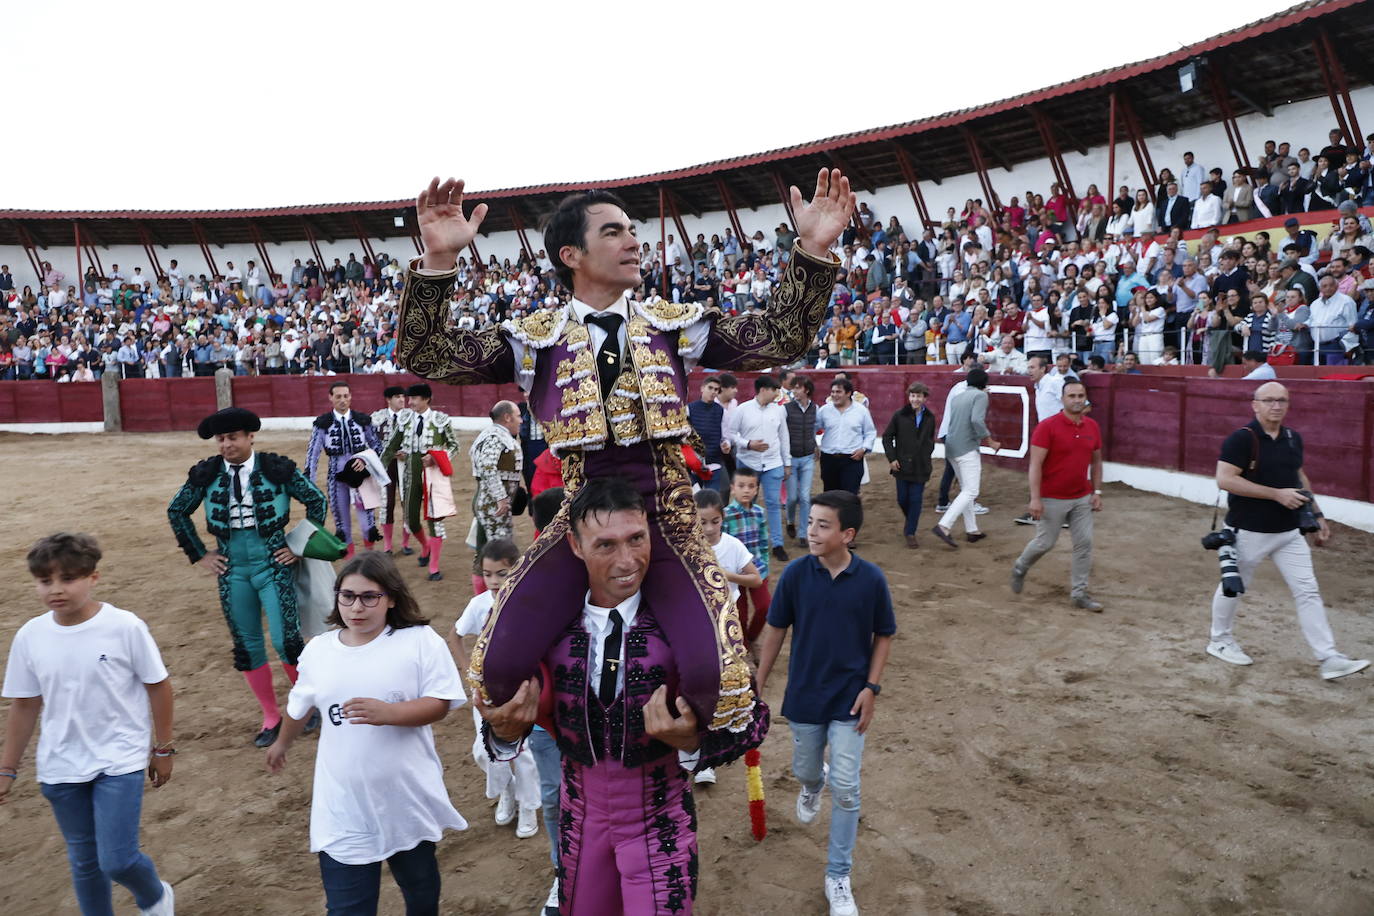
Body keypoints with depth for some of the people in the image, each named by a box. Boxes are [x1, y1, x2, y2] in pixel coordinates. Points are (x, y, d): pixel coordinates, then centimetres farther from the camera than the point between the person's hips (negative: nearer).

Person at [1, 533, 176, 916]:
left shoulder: (125, 627, -17)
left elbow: (158, 685, -7)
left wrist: (163, 749, -1)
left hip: (120, 761, -4)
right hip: (60, 768, 4)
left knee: (117, 859, -7)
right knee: (84, 860, 16)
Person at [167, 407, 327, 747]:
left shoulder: (277, 468, -7)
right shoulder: (206, 474, 0)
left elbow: (316, 500, 2)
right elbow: (177, 511, 14)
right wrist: (199, 555, 10)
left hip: (273, 564, -3)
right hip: (232, 569, 3)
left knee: (286, 640, -7)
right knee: (246, 646, 9)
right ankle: (271, 718, 24)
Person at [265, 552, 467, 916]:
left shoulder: (420, 641, -12)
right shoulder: (317, 649, 1)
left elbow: (439, 704, -15)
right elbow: (300, 706, 19)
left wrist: (387, 713, -30)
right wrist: (283, 743, 35)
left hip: (409, 801, -2)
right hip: (343, 810, 2)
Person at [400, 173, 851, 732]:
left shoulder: (673, 324, 5)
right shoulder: (537, 337, 2)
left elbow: (778, 339, -1)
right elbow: (425, 356, -5)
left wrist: (813, 251, -14)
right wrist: (438, 261, -19)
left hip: (666, 523, 0)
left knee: (715, 671, -18)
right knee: (496, 664, -9)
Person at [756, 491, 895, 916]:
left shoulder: (871, 579, -14)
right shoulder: (795, 574, -13)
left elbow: (884, 636, -1)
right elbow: (776, 630, -2)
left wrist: (871, 688, -8)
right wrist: (759, 684, 2)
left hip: (849, 698, -1)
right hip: (804, 695, 2)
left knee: (846, 789, 0)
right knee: (806, 770, 20)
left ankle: (838, 877, 18)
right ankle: (813, 786, 59)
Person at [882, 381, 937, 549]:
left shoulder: (930, 418, 5)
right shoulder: (899, 416, -2)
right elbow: (887, 437, 2)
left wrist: (926, 455, 5)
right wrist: (892, 458, -5)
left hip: (921, 467, 1)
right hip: (902, 465, -1)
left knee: (916, 499, -1)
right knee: (903, 499, 5)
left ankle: (910, 533, 8)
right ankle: (910, 521, 34)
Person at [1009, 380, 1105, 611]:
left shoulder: (1092, 426, 4)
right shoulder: (1047, 427, -14)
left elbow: (1096, 461, 14)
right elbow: (1035, 464, -17)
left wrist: (1097, 492, 8)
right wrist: (1035, 498, -21)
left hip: (1082, 498, 5)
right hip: (1052, 499, -5)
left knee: (1084, 544, 4)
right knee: (1045, 543, 5)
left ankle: (1079, 594, 14)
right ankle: (1020, 567, 34)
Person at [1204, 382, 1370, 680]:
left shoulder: (1293, 438, 7)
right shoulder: (1241, 438, -15)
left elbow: (1298, 476, 21)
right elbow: (1225, 479, -24)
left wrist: (1316, 515, 17)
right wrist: (1276, 494, -24)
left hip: (1290, 531, 6)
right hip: (1248, 531, -6)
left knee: (1308, 591, 2)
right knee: (1233, 587, 9)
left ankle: (1330, 659, 4)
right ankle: (1220, 641, 29)